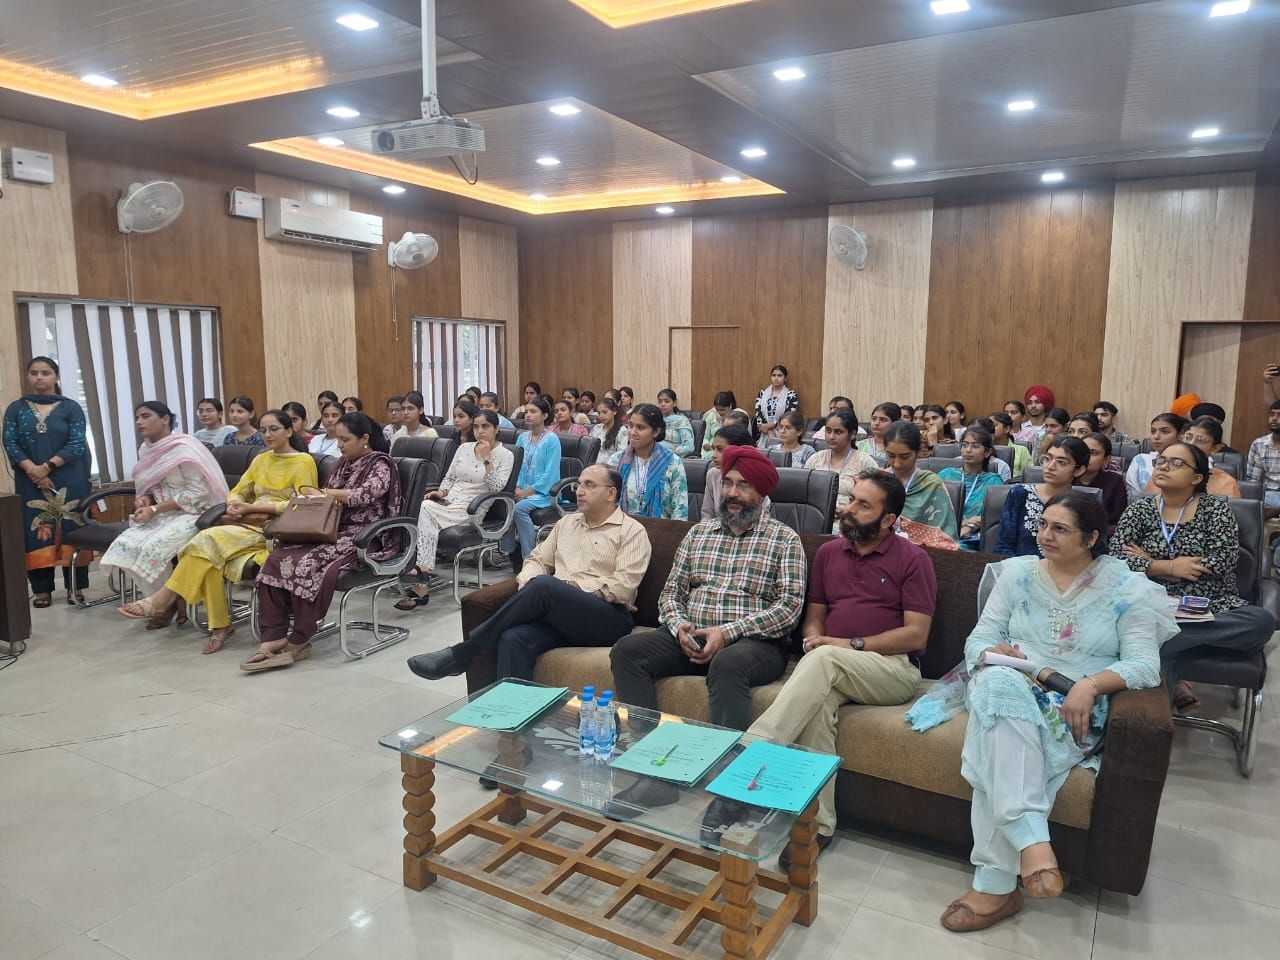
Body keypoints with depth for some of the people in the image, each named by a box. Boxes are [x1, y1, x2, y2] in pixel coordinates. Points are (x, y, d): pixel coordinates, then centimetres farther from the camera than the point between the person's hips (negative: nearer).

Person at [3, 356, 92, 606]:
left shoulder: (71, 407, 3)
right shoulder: (16, 409, 9)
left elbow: (77, 444, -6)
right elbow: (10, 443, 0)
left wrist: (47, 467, -15)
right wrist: (32, 470, -15)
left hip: (68, 482, -2)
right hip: (30, 483, 2)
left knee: (71, 531, -1)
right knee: (36, 533, 1)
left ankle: (75, 587, 5)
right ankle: (42, 589, 8)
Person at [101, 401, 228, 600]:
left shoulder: (183, 448, -14)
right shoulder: (146, 450, 9)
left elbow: (196, 493, -18)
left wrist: (154, 510, -19)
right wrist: (145, 499, -3)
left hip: (192, 513, -7)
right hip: (162, 515, 8)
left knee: (154, 547, -29)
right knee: (125, 544, -17)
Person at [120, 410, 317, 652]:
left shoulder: (304, 461, 0)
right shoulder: (261, 460, 20)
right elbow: (237, 492, 20)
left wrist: (252, 507, -12)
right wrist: (234, 506, -5)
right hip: (252, 525, 6)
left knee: (210, 540, -26)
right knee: (211, 555, -26)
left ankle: (162, 601, -18)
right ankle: (219, 625, -20)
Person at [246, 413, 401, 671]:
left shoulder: (381, 465, -2)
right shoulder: (344, 464, 21)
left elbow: (364, 495, -18)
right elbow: (326, 498, 21)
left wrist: (323, 493, -9)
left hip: (363, 538, -7)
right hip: (333, 531, 7)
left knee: (307, 563, -31)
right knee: (278, 558, -19)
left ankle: (298, 643, -18)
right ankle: (273, 637, -22)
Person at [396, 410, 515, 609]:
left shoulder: (505, 455, 2)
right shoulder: (464, 448, 17)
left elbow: (496, 487, -11)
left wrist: (486, 459, -14)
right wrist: (441, 492, 0)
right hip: (449, 503, 5)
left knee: (427, 509, -28)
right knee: (427, 505, -30)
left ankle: (423, 568, -23)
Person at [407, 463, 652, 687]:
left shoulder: (632, 531, 3)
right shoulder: (567, 522, 24)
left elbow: (622, 588, -9)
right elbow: (538, 559, 24)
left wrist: (569, 588, -11)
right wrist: (529, 580, 0)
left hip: (608, 619, -5)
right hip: (558, 614, 5)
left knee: (545, 585, -32)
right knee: (513, 639, -29)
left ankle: (460, 654, -23)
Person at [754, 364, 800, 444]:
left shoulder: (791, 395, 5)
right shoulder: (762, 393, 12)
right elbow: (758, 414, 2)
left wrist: (770, 425, -10)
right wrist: (769, 431, -11)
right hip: (764, 435, 2)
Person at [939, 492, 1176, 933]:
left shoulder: (1127, 589, 5)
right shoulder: (1017, 573, 12)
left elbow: (1145, 664, -4)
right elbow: (978, 640, 9)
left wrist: (1091, 684, -22)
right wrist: (996, 655, -16)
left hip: (1074, 707, -2)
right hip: (1009, 687, 2)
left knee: (1002, 756, -35)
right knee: (1000, 686, -38)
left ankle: (994, 884, -28)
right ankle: (1032, 842, -41)